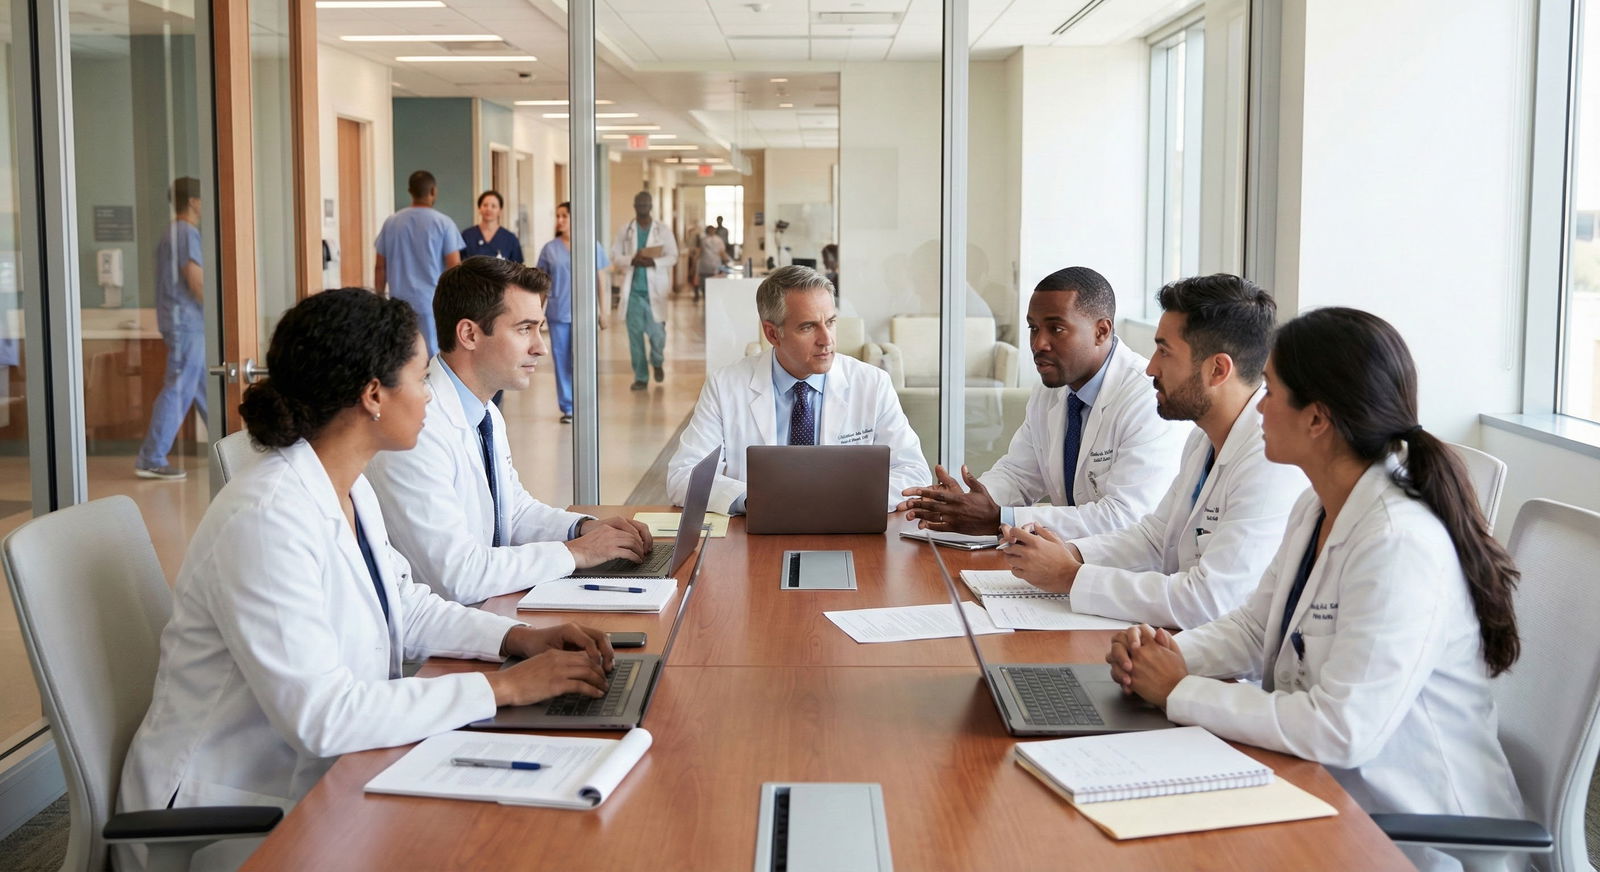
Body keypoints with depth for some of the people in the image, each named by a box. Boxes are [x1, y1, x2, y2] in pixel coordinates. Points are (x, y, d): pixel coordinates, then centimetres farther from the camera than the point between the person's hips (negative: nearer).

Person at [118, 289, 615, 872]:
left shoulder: (350, 490, 4)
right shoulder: (266, 519, -26)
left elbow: (405, 607, 15)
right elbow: (320, 716, -30)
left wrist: (520, 639, -1)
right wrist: (503, 687, -26)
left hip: (317, 776, 8)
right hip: (233, 811, -8)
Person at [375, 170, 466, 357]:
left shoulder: (391, 222, 7)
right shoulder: (442, 223, -4)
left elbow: (380, 268, 10)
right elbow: (454, 267, -7)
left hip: (400, 304, 4)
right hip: (434, 303, -3)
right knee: (434, 358, -1)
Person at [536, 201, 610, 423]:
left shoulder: (592, 246, 4)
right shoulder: (549, 249, 6)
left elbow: (600, 280, 7)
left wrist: (603, 312, 5)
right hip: (557, 313, 2)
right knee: (561, 361, 3)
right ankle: (567, 407, 11)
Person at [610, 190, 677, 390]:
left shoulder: (662, 230, 2)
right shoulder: (625, 230, 6)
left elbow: (673, 256, 0)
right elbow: (615, 255, 5)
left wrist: (653, 262, -17)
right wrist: (632, 260, -15)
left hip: (655, 288, -1)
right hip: (633, 288, 1)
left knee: (657, 332, -2)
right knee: (635, 334, 1)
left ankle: (657, 362, 30)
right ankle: (640, 377, 9)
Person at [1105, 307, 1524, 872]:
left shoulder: (1402, 548, -26)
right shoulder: (1316, 509, 4)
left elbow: (1341, 730, -28)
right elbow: (1254, 628, 14)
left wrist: (1181, 693, -20)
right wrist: (1168, 655, -6)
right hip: (1322, 793, 8)